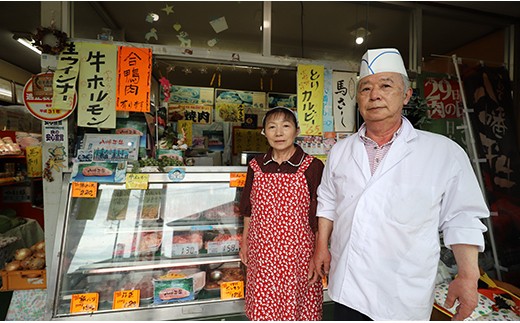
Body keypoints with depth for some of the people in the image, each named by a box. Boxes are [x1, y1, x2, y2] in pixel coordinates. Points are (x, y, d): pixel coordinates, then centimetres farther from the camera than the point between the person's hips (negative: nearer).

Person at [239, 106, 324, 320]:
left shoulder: (312, 167, -9)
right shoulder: (256, 166, 1)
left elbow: (318, 216, -4)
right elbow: (248, 210, 9)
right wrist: (245, 242, 12)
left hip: (297, 251, -3)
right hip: (262, 252, 3)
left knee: (297, 308, 13)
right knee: (262, 308, 16)